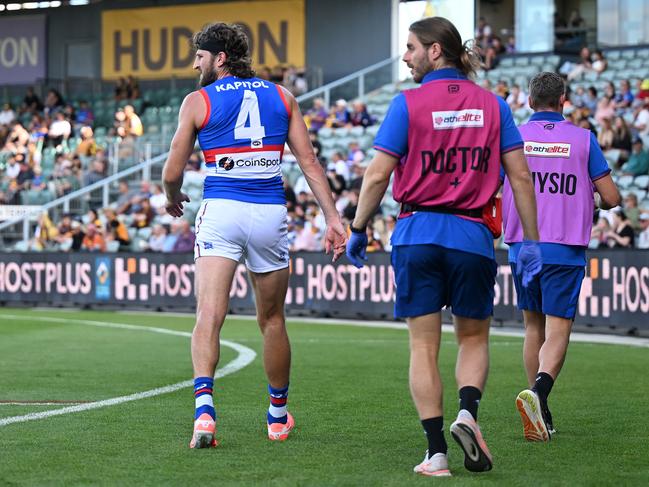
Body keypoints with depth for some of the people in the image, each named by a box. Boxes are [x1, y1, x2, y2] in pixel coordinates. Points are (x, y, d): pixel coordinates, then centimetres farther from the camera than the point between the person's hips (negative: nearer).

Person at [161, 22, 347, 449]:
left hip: (220, 210, -3)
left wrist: (173, 200, 26)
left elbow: (172, 173, 4)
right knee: (272, 320, 17)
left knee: (209, 316, -11)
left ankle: (204, 407, -31)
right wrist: (333, 218, 3)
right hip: (271, 213, 3)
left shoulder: (198, 101, 2)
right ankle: (278, 416, 31)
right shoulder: (281, 97, 11)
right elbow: (310, 163, 4)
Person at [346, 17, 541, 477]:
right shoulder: (492, 105, 4)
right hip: (472, 236, 2)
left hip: (418, 235, -1)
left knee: (424, 345, 5)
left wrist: (358, 229, 6)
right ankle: (468, 412, -11)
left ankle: (436, 452, 1)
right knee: (474, 338, 16)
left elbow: (377, 175, -6)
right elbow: (520, 175, 2)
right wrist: (530, 241, 8)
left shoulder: (407, 104, -4)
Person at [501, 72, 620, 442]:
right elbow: (611, 197, -1)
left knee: (533, 326, 16)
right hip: (565, 250, -2)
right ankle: (539, 391, -31)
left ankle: (542, 414, 20)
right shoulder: (583, 139, -1)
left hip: (523, 249, 3)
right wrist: (594, 202, 22)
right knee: (557, 331, -4)